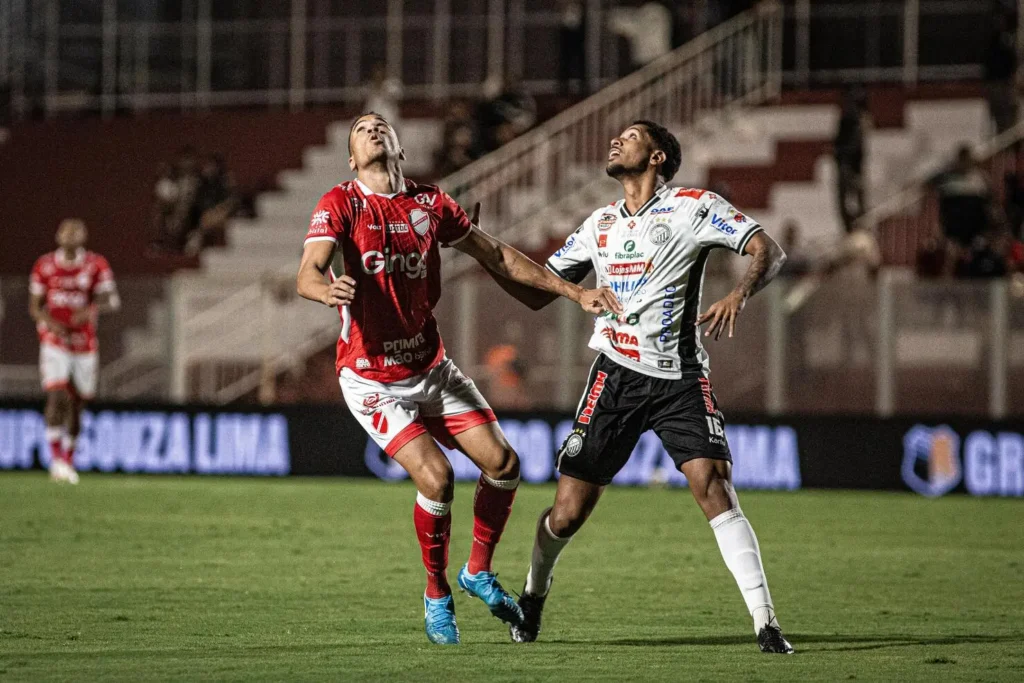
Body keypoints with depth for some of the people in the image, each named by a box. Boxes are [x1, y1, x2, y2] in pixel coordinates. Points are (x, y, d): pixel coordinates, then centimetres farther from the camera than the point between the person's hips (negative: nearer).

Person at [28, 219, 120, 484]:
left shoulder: (96, 266, -1)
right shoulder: (45, 266, 0)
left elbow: (111, 300, -8)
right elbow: (34, 307, 5)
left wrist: (93, 309, -30)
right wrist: (50, 323, -16)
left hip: (84, 343, 1)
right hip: (54, 342, -1)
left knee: (77, 403, 8)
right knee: (57, 396, -18)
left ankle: (69, 462, 24)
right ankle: (56, 458, -17)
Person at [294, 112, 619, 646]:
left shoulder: (430, 203, 5)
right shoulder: (341, 204, -10)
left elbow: (498, 257, 14)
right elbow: (308, 272, -24)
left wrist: (574, 291, 12)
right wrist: (327, 289, -49)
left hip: (431, 369, 5)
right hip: (372, 378, -5)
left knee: (502, 463, -3)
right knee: (436, 476, -21)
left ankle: (478, 572, 22)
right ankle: (437, 596, 2)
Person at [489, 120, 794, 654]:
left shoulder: (693, 207, -1)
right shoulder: (599, 225, 14)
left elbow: (769, 252, -9)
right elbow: (537, 293, 19)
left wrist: (739, 295, -28)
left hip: (680, 379, -3)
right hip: (615, 375, 4)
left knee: (713, 488, -20)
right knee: (567, 513, 1)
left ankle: (765, 624, -19)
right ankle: (533, 594, 30)